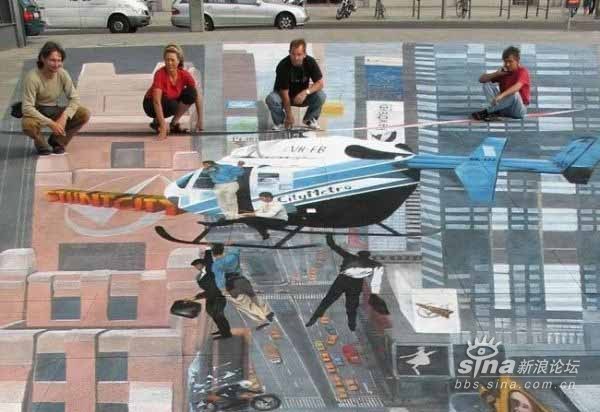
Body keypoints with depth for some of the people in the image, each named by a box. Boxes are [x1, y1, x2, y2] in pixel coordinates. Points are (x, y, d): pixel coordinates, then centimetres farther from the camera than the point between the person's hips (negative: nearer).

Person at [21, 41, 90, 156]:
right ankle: (40, 143, 0)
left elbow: (74, 98, -8)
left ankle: (58, 140, 5)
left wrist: (64, 117, -25)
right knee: (27, 124, -38)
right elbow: (27, 108, -28)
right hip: (37, 112, -4)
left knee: (85, 114, -16)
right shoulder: (32, 78, -25)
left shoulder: (63, 74, -12)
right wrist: (50, 123, -33)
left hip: (55, 111, 4)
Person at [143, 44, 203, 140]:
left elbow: (197, 95, -11)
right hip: (151, 104, -4)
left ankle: (174, 123, -6)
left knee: (191, 93, -20)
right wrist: (163, 126, -45)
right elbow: (157, 102, -37)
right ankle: (156, 122, -4)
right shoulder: (160, 74, -30)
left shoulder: (184, 74, -18)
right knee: (172, 105, -36)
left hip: (172, 101, 4)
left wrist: (200, 120, -16)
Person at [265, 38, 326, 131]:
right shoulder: (283, 66, -27)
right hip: (283, 95, -2)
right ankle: (279, 121, -3)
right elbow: (284, 92, -24)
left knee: (321, 96, -26)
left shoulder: (310, 62, -20)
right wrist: (289, 115, -22)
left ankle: (310, 119, 2)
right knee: (271, 99, -34)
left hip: (302, 95, 2)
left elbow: (320, 83, -18)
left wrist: (306, 92, -37)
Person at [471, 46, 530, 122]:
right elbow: (481, 79, 4)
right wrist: (496, 74, -11)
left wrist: (501, 95, -49)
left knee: (514, 94, -38)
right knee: (487, 84, -4)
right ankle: (495, 111, -28)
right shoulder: (503, 71, 7)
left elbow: (517, 87, -34)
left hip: (519, 110, -5)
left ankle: (487, 111, -27)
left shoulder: (523, 71, -11)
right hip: (504, 108, 6)